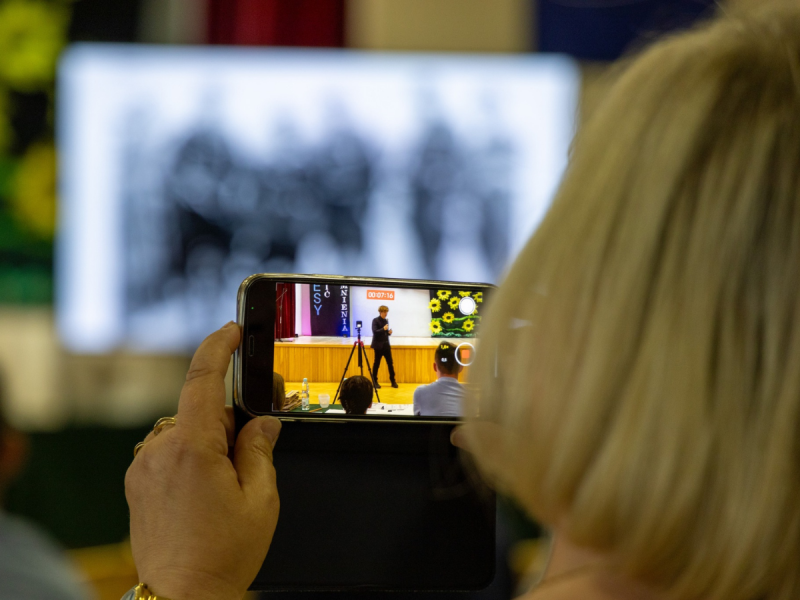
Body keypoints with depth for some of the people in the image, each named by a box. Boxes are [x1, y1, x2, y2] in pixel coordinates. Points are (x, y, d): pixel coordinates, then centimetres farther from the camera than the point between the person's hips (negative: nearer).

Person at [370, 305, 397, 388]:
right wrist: (383, 329, -29)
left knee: (390, 363, 4)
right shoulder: (375, 320, -7)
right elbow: (375, 331, -17)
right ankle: (374, 381, 9)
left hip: (386, 345, 6)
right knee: (377, 363, 0)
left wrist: (389, 332, -2)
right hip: (378, 345, -6)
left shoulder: (385, 321, 12)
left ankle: (393, 381, 9)